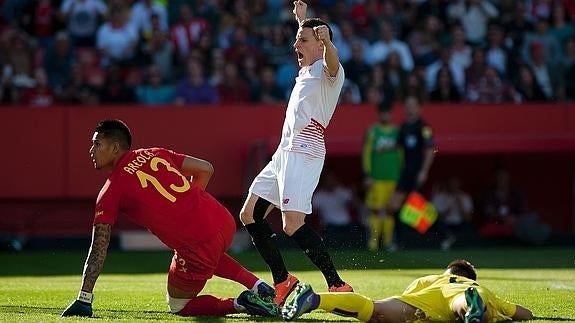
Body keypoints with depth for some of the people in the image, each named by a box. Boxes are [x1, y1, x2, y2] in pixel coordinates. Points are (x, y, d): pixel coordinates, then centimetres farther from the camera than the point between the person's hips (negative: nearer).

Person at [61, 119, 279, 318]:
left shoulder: (112, 190, -1)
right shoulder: (154, 154, 15)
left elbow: (98, 249, -4)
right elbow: (205, 169, 16)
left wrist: (83, 300, -3)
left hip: (197, 247, -6)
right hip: (224, 221, 6)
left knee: (179, 306, 18)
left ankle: (240, 304, -3)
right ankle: (257, 287, 22)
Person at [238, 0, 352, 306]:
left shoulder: (327, 70, -6)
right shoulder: (306, 71, 22)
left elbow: (331, 63, -32)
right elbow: (306, 49, 48)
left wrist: (327, 40, -53)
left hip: (304, 151, -10)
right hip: (285, 152, 10)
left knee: (293, 225, -23)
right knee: (250, 215, 11)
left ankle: (338, 286, -25)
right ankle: (282, 281, 17)